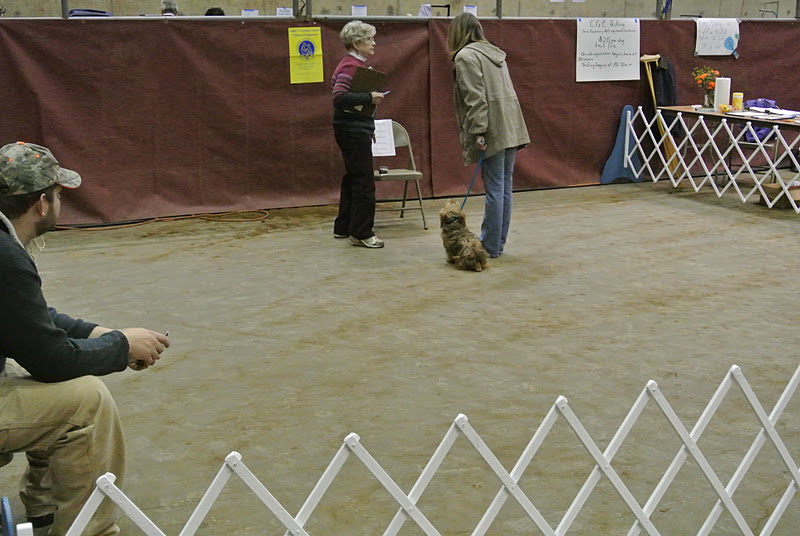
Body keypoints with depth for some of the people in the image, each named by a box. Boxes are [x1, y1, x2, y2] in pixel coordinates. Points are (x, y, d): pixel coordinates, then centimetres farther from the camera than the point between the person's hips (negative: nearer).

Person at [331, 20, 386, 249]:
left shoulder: (357, 64, 15)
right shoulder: (351, 66, -16)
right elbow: (339, 97, -28)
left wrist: (368, 127, 24)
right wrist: (369, 97, -26)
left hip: (356, 128, 11)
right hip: (352, 129, -11)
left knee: (353, 178, 16)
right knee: (364, 180, -7)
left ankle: (343, 227, 25)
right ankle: (361, 233, -1)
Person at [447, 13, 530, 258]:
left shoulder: (466, 56, -7)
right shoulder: (494, 53, 19)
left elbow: (475, 97, -17)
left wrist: (478, 132, -19)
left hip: (493, 132, -8)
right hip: (511, 128, 8)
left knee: (495, 190, -5)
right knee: (505, 189, 10)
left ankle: (490, 247, 0)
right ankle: (498, 243, 18)